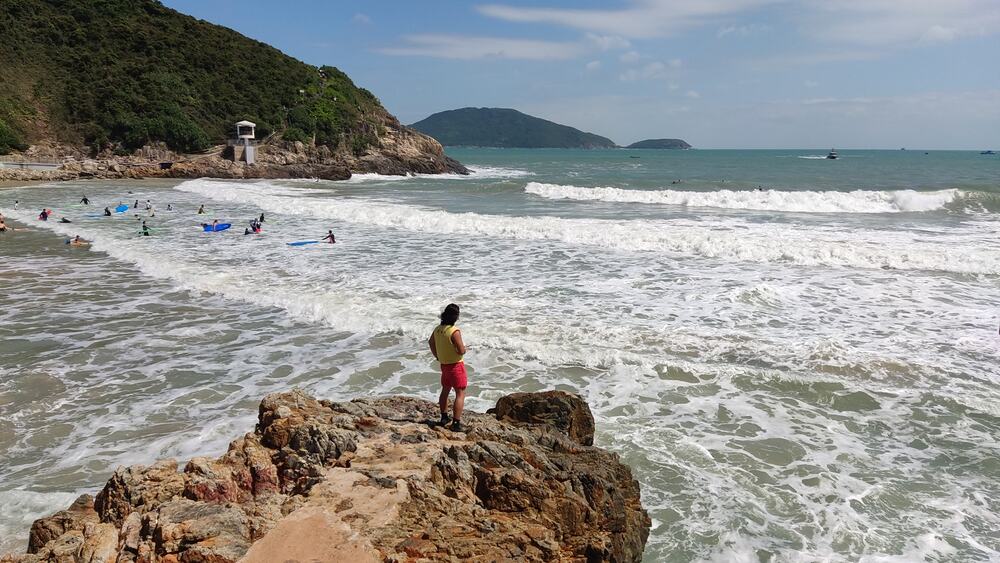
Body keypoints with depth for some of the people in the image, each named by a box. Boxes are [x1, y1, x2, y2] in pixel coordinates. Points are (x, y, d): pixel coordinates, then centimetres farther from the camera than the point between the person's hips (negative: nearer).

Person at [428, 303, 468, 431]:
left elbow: (430, 342, 18)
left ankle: (444, 417, 34)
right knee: (460, 393, -3)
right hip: (456, 365, -8)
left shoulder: (438, 329, 1)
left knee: (445, 390, 23)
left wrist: (437, 356, 29)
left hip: (444, 364, 8)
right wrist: (464, 347, -2)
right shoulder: (455, 332, -24)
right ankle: (456, 423, -7)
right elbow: (461, 351, -25)